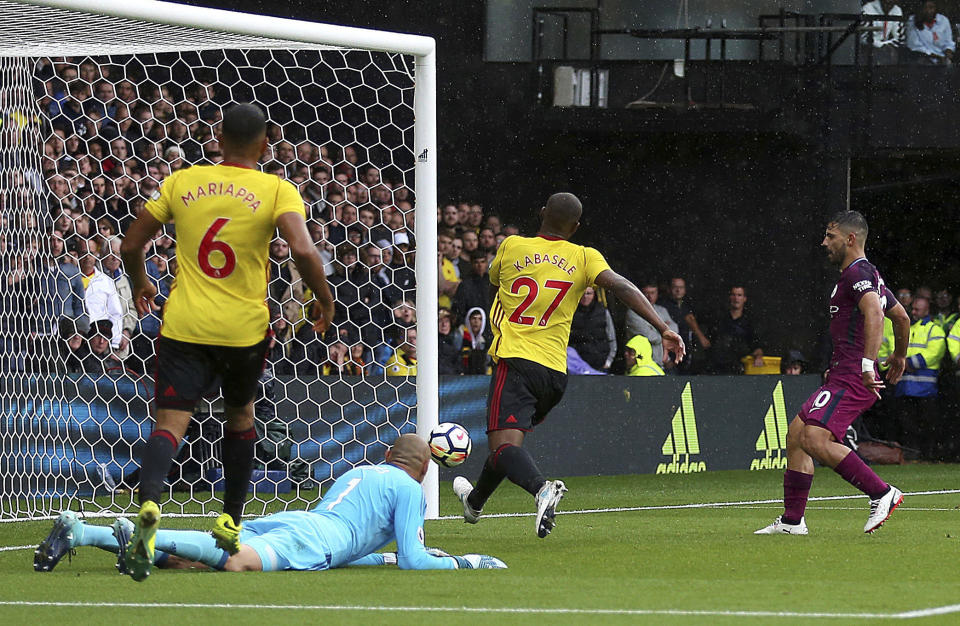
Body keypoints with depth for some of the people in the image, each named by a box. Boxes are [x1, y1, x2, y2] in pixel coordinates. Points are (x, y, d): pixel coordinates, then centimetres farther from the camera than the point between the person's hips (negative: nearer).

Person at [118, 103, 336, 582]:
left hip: (184, 324, 0)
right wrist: (324, 300, -2)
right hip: (244, 327, 0)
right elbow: (303, 250, -19)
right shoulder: (277, 191, -4)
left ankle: (149, 504, -36)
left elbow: (131, 246, 8)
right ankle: (229, 521, 27)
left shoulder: (181, 182, 4)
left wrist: (139, 284, 28)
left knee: (170, 423, -7)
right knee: (240, 417, 25)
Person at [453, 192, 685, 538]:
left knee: (504, 445, -17)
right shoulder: (584, 258, 3)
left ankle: (541, 488, -46)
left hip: (515, 359, -4)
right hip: (556, 373, 4)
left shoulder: (511, 246, 4)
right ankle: (475, 501, 45)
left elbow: (494, 283, 24)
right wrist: (663, 328, -14)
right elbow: (622, 287, -10)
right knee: (510, 437, 25)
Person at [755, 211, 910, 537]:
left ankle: (882, 494, -20)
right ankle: (792, 521, 15)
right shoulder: (867, 274, 22)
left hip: (851, 377, -11)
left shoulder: (857, 272, -10)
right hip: (841, 376, 11)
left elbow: (874, 313, -28)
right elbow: (902, 317, 33)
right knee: (796, 435, 11)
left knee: (815, 440, -23)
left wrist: (867, 363, -35)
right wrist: (899, 356, 49)